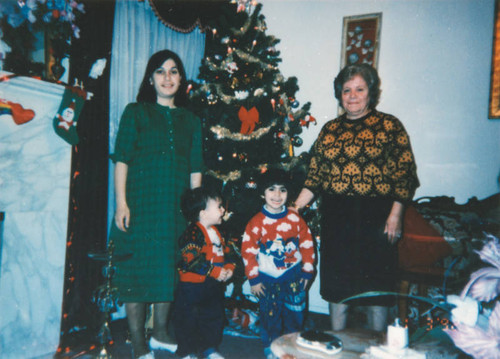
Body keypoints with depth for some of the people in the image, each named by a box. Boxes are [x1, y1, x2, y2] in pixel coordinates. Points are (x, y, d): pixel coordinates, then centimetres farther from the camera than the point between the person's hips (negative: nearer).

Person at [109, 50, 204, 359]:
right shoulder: (136, 113, 3)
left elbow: (195, 169, 10)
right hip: (140, 203, -3)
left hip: (176, 208, 4)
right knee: (138, 269, 0)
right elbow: (122, 160, -3)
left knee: (169, 269, 11)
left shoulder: (191, 120, 12)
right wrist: (121, 203, -12)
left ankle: (160, 333, 29)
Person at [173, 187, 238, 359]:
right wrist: (215, 272, -24)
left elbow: (229, 251, 14)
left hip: (214, 286, 8)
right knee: (188, 320, 5)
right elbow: (191, 259, -28)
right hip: (192, 286, -8)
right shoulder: (192, 233, -19)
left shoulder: (218, 232, 8)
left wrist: (229, 268, -6)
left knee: (214, 317, 17)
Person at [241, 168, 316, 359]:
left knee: (295, 315, 9)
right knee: (270, 317, 10)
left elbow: (307, 244, 4)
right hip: (268, 279, -2)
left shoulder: (295, 219, -4)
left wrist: (307, 271, 4)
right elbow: (248, 251, -9)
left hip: (293, 277, 2)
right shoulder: (257, 222, -11)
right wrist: (253, 279, -8)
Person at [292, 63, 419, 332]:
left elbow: (404, 172, -3)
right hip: (335, 217, 4)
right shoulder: (330, 129, 11)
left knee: (376, 280, 5)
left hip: (375, 217, -3)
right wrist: (295, 207, 0)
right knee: (336, 282, 10)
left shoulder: (389, 126, 1)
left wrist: (395, 214, -11)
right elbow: (315, 175, 9)